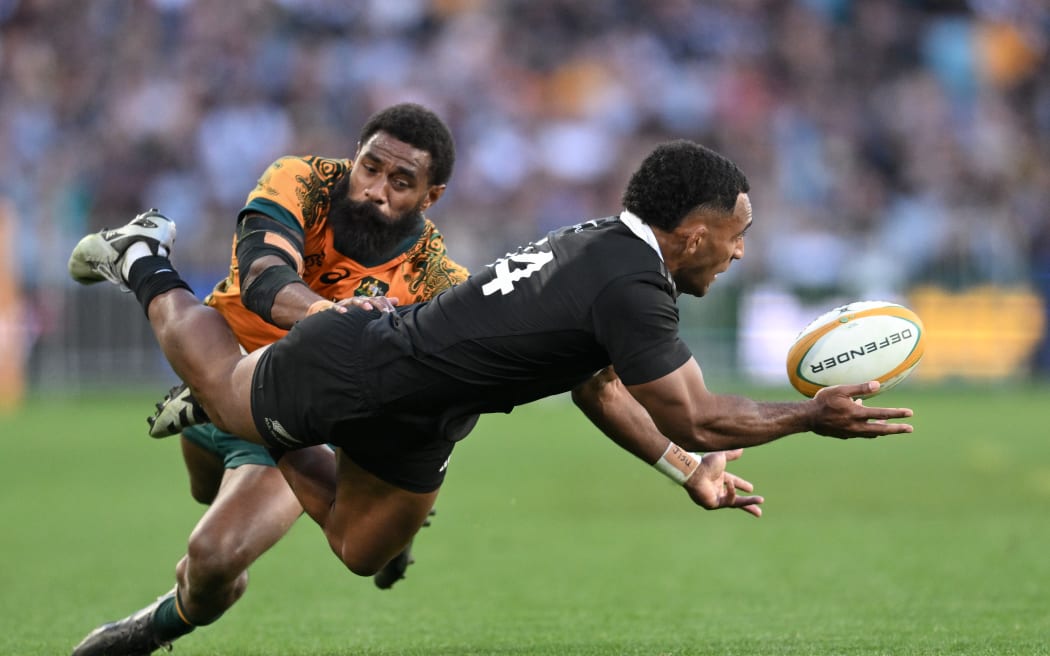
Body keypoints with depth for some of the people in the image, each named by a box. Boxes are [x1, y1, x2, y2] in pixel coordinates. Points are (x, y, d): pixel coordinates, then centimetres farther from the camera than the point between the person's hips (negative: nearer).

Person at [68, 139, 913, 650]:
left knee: (360, 551, 27)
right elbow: (694, 417, -30)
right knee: (227, 384, 20)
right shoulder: (632, 288, -32)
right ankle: (148, 265, 39)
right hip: (351, 369, -8)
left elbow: (596, 384, 9)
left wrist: (686, 470, 3)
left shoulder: (602, 242, -2)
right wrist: (813, 416, -22)